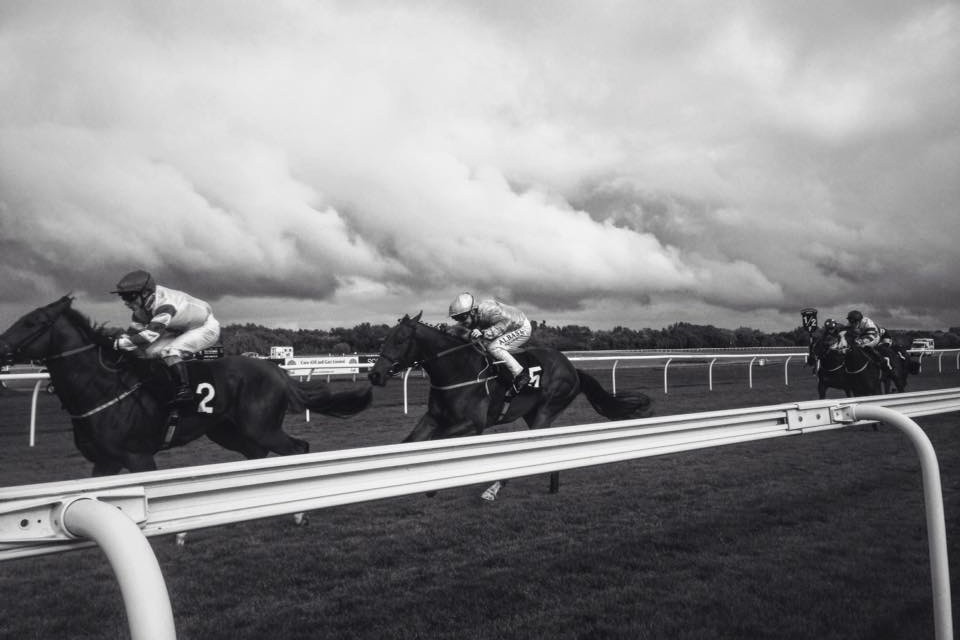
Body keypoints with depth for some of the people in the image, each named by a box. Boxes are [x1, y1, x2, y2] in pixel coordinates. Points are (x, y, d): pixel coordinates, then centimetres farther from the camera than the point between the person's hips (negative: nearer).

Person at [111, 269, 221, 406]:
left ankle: (184, 389, -24)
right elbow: (134, 330, -3)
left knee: (169, 351, -28)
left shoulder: (165, 304, -35)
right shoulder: (142, 303, -9)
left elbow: (151, 334, -42)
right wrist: (120, 339, -21)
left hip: (207, 328, -9)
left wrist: (118, 344, -40)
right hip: (181, 330, 9)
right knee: (149, 350, -5)